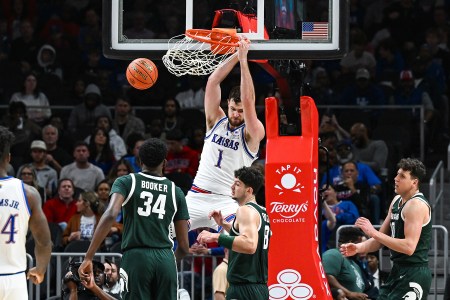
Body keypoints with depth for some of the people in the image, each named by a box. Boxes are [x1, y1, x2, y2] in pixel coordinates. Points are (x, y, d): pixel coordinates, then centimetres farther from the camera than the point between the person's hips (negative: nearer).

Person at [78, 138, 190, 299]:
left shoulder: (126, 182, 6)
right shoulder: (175, 192, 13)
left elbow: (110, 215, -14)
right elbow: (184, 246, 12)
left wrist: (88, 258, -16)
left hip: (136, 257, -2)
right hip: (166, 260, 2)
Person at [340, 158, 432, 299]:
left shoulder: (417, 205, -16)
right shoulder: (397, 200, 14)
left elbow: (409, 247, -26)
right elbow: (381, 238, 19)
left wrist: (373, 233, -24)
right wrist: (358, 248, 0)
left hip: (414, 274, -10)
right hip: (398, 271, 10)